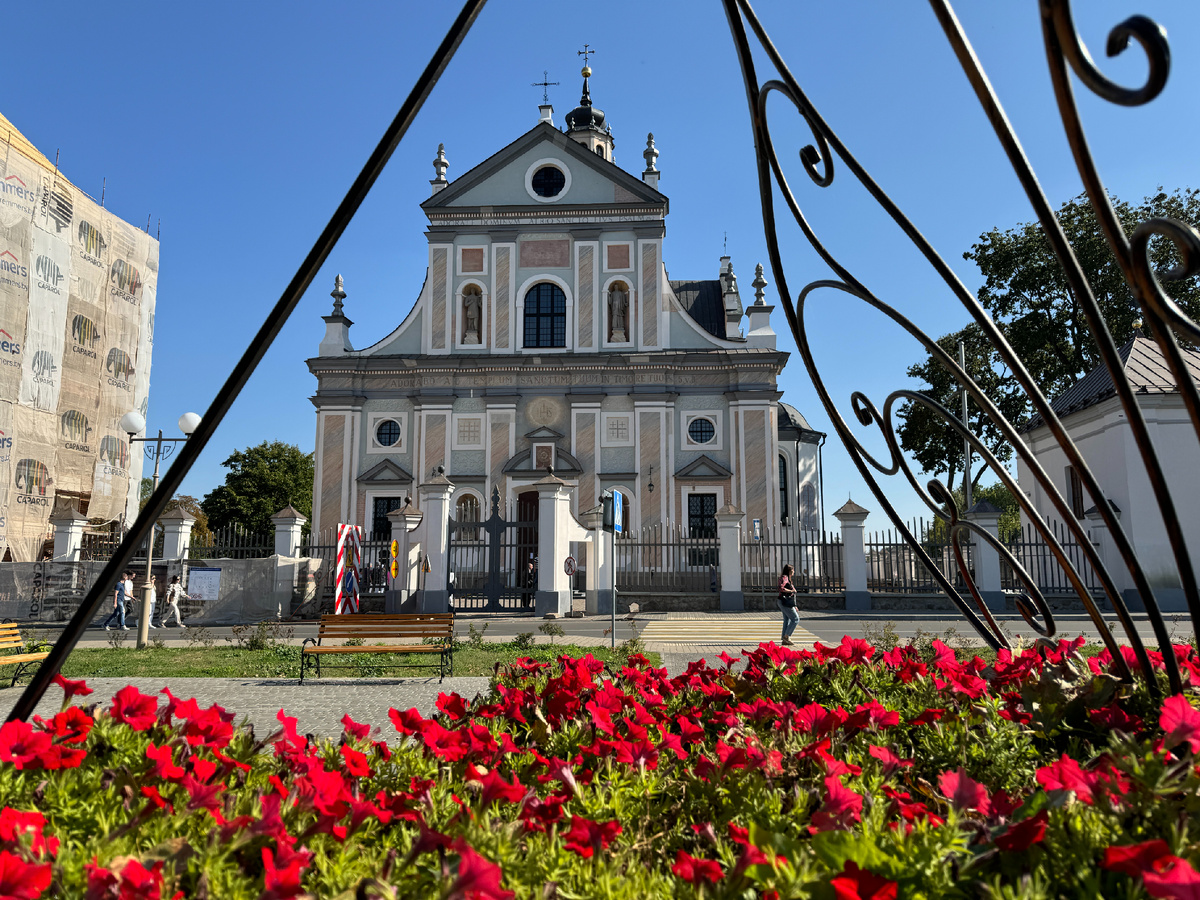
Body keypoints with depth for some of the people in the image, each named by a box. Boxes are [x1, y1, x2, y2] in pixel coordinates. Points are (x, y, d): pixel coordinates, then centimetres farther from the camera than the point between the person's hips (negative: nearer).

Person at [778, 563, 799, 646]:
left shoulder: (788, 579, 21)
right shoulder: (784, 577, -10)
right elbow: (781, 588, -27)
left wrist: (794, 606, 24)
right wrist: (791, 591, -16)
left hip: (787, 603, 10)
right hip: (785, 602, -10)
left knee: (787, 620, 10)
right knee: (795, 619, -9)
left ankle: (784, 640, 11)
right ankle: (786, 636, -9)